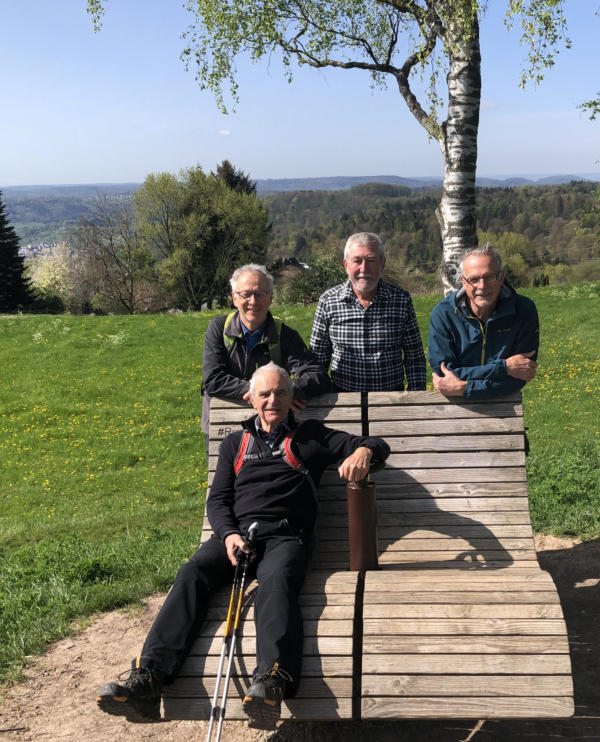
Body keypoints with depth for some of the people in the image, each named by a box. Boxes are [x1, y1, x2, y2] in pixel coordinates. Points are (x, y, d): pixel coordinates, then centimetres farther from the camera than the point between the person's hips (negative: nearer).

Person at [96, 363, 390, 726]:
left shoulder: (311, 435, 23)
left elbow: (378, 446, 19)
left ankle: (272, 682, -61)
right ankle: (146, 681, -44)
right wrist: (229, 534, -5)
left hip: (285, 534, -2)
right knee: (192, 574, -28)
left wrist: (363, 451, -9)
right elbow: (218, 500, 18)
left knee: (276, 583, -36)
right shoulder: (235, 443, 29)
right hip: (236, 530, 2)